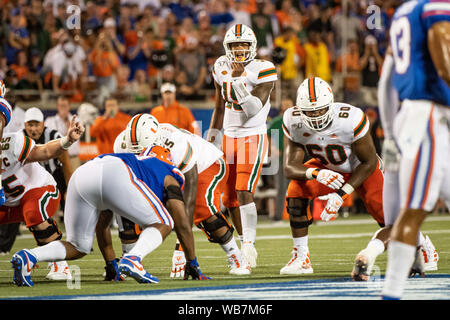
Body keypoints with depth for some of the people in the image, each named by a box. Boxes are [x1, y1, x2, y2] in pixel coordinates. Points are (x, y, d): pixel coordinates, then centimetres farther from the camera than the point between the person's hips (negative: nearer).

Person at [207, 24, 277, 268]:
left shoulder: (263, 70, -13)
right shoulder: (221, 68, 5)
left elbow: (254, 109, -22)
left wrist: (239, 80, -30)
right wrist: (212, 136, 17)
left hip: (253, 137, -6)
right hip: (230, 137, 6)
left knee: (244, 192, -19)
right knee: (229, 198, 7)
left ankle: (249, 245, -11)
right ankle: (246, 244, 21)